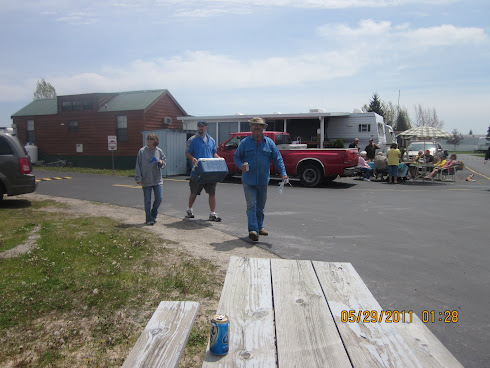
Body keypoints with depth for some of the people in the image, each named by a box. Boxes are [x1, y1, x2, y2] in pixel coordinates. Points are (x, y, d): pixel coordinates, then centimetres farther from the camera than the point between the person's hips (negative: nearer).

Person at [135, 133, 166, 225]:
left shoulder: (159, 151, 2)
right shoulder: (142, 151, -3)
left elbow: (165, 161, 15)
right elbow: (138, 165, -2)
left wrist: (161, 163, -10)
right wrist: (138, 178, -7)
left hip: (157, 180, 2)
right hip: (146, 181, -2)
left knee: (159, 197, -1)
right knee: (147, 200, 4)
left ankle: (154, 214, 24)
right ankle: (149, 219, 15)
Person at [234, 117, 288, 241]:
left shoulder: (269, 143, 6)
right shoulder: (245, 142, 2)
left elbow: (278, 159, 4)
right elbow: (236, 157, 8)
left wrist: (283, 173, -8)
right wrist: (241, 165, -14)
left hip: (263, 180, 3)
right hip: (248, 180, -2)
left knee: (260, 205, 14)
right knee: (251, 205, -10)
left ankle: (260, 227, 29)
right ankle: (253, 230, -11)